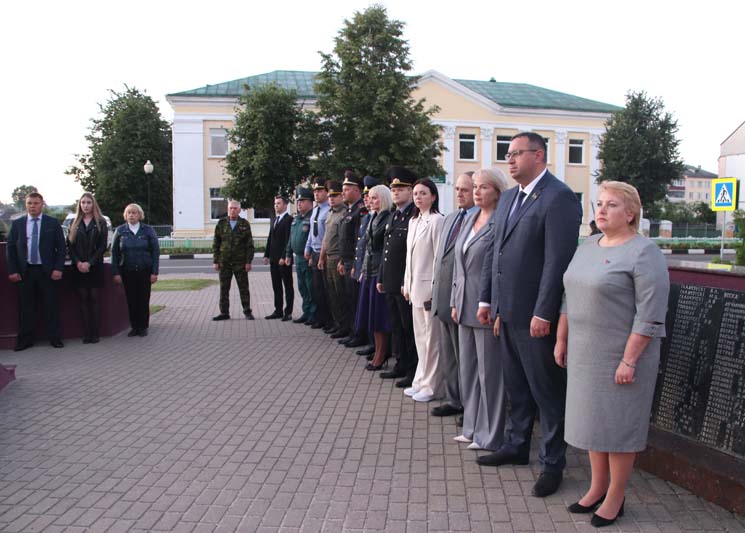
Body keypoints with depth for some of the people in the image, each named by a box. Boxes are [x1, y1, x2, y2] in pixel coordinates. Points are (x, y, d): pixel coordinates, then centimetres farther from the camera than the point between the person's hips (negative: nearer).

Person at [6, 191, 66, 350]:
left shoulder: (53, 223, 3)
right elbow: (10, 248, 7)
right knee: (25, 307, 5)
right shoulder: (17, 224, 7)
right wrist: (12, 271, -1)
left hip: (47, 271, -1)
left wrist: (58, 268, -7)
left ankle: (55, 338, 10)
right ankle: (25, 340, 14)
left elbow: (61, 247, 2)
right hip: (24, 272, 2)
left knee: (51, 306, 2)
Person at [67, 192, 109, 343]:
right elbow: (70, 245, 5)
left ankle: (95, 333, 1)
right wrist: (78, 262, -9)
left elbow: (103, 246, -4)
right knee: (83, 300, 2)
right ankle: (86, 334, 5)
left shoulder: (101, 223, 3)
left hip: (95, 267, -2)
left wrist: (89, 263, -12)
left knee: (95, 299, -1)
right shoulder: (75, 223, 11)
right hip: (78, 267, 2)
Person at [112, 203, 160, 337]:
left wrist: (154, 272, -7)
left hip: (144, 271, -1)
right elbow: (114, 252, 4)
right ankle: (134, 327, 14)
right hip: (127, 271, 1)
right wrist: (116, 272, -3)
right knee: (131, 300, 3)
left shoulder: (148, 230, 1)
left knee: (144, 300, 1)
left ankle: (143, 327, 12)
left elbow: (155, 252, 0)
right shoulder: (120, 231, 4)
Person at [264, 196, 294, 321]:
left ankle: (288, 312, 5)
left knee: (288, 286, 1)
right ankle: (278, 311, 18)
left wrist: (284, 257, -20)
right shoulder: (274, 220, 16)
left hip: (284, 259, -8)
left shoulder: (289, 219, -11)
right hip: (274, 259, 8)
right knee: (276, 286, 11)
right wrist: (267, 255, 12)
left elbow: (289, 240, -16)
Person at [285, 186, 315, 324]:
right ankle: (306, 313, 22)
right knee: (302, 287, 14)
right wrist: (288, 254, 19)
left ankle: (314, 314, 5)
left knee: (311, 287, -3)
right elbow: (291, 239, 22)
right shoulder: (296, 219, 17)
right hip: (298, 258, 9)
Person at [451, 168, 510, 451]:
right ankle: (472, 428, 28)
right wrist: (455, 301, 14)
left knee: (489, 372, 1)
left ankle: (490, 436, 14)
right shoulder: (469, 220, 13)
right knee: (468, 369, 15)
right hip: (466, 308, 8)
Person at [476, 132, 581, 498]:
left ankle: (552, 463, 20)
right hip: (507, 311, 8)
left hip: (535, 316, -8)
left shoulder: (559, 197, -15)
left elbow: (558, 260, -20)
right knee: (516, 386, 20)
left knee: (547, 391, 6)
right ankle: (517, 446, 36)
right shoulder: (508, 197, 13)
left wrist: (543, 314, -21)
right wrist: (486, 299, 13)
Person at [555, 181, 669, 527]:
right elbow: (570, 298, 15)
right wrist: (561, 340, 13)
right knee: (592, 418, 14)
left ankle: (615, 499, 18)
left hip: (622, 358, -7)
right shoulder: (588, 246, 9)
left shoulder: (643, 253, -14)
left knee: (618, 424, 4)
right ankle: (597, 488, 28)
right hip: (585, 355, 7)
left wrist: (629, 360, -21)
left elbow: (651, 314, -19)